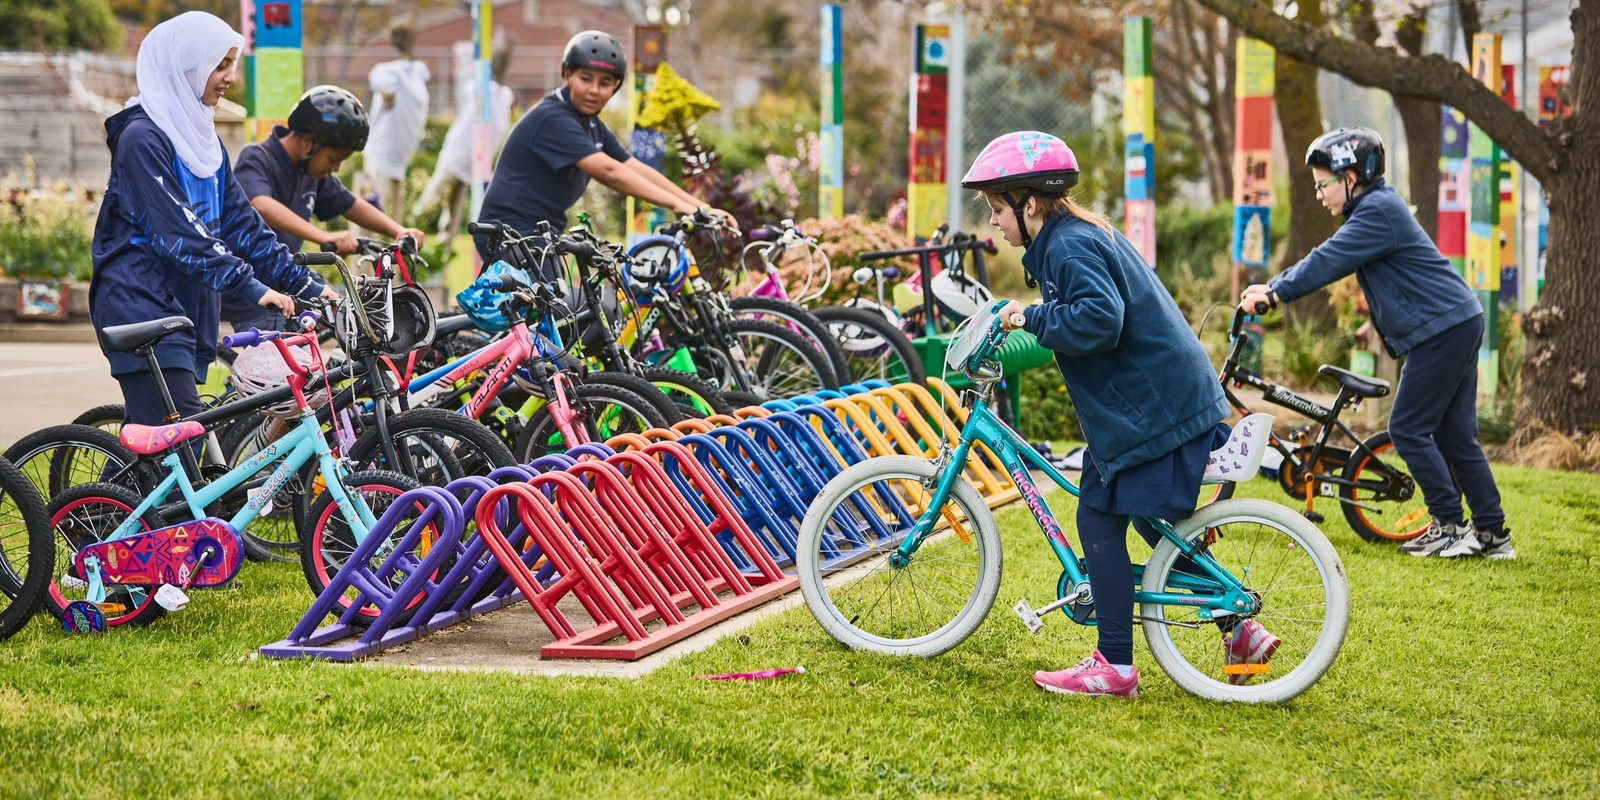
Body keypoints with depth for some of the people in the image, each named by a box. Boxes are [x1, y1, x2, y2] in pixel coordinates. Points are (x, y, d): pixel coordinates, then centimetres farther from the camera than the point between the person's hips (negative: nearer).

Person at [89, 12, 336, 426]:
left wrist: (304, 284, 7)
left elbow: (240, 222, 15)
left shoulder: (202, 138, 16)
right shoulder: (143, 137, -12)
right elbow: (178, 231, -20)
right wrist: (250, 286, -25)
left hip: (185, 309, 9)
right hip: (141, 308, -9)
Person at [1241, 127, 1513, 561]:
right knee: (1455, 435, 10)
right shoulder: (1374, 208, 18)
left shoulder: (1378, 212, -15)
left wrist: (1275, 293, -15)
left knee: (1408, 429, -5)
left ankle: (1451, 527, -1)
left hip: (1441, 329, -10)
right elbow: (1327, 257, 19)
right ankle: (1492, 532, 11)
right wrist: (1271, 286, 12)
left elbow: (1327, 262, -20)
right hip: (1458, 325, 10)